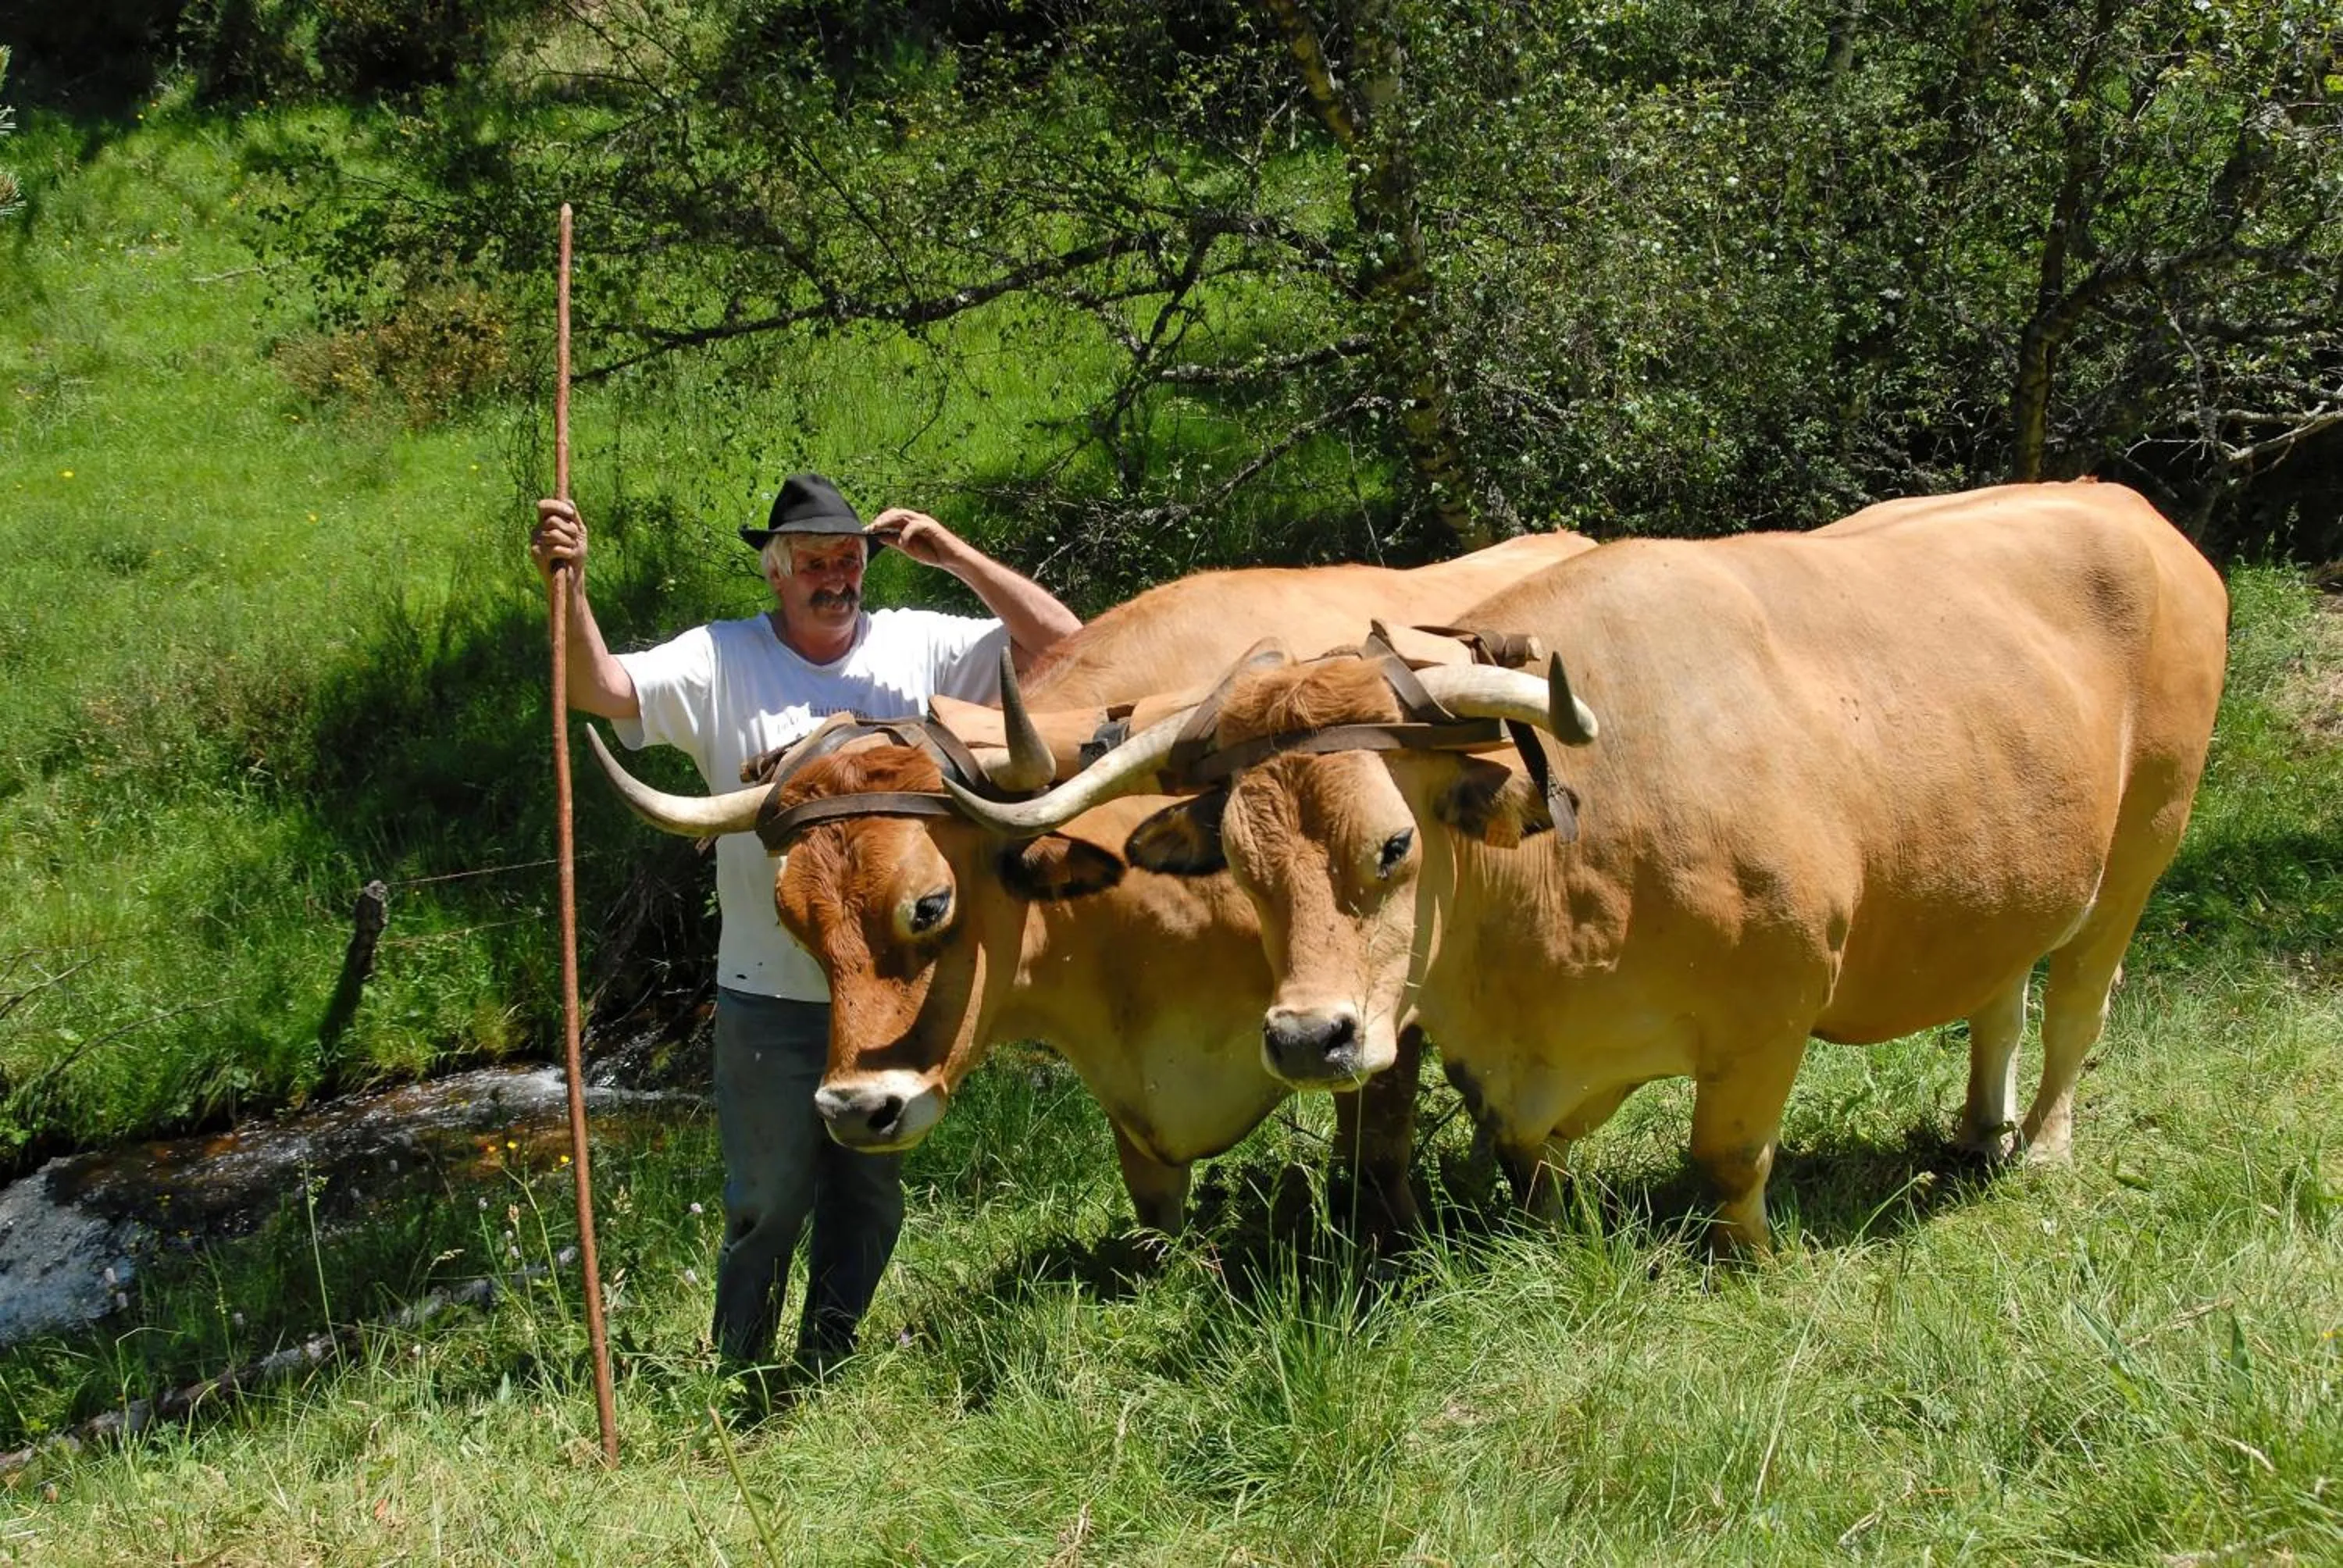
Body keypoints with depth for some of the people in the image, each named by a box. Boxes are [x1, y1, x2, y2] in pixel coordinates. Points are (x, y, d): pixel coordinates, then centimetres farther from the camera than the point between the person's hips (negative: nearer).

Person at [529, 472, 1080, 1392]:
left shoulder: (920, 649, 3)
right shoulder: (722, 662, -2)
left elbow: (1061, 645, -1)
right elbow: (601, 689, -13)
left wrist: (955, 556, -7)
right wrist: (569, 589, -29)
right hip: (770, 998, -2)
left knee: (871, 1194, 15)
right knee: (768, 1203, 5)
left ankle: (828, 1371, 31)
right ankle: (741, 1385, 20)